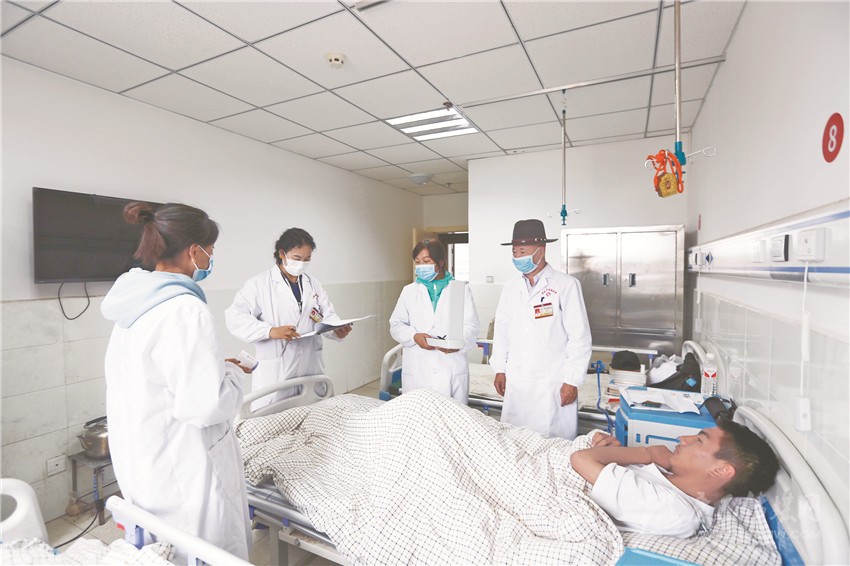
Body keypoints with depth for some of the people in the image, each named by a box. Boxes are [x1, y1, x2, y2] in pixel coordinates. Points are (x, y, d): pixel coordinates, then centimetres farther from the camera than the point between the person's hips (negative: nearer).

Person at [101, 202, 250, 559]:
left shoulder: (135, 304, 2)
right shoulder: (185, 310, -25)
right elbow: (207, 405, -27)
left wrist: (215, 367, 10)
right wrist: (232, 372, -8)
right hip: (183, 475, -9)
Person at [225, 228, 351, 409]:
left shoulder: (314, 284, 12)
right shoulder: (259, 283, -4)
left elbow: (327, 315, 7)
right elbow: (235, 317, -11)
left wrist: (338, 329, -15)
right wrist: (270, 331, -25)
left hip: (311, 370, 5)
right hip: (275, 373, -4)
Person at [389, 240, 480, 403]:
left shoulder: (461, 290, 8)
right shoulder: (409, 291, 14)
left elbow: (471, 325, 1)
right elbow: (396, 325, 9)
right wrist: (414, 336, -12)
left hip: (452, 369, -1)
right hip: (417, 369, 2)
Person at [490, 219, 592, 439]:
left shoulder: (566, 285, -8)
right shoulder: (511, 287, 7)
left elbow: (579, 337, -9)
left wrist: (572, 381, -8)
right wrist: (500, 369, 11)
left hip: (552, 384, -4)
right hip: (516, 382, 5)